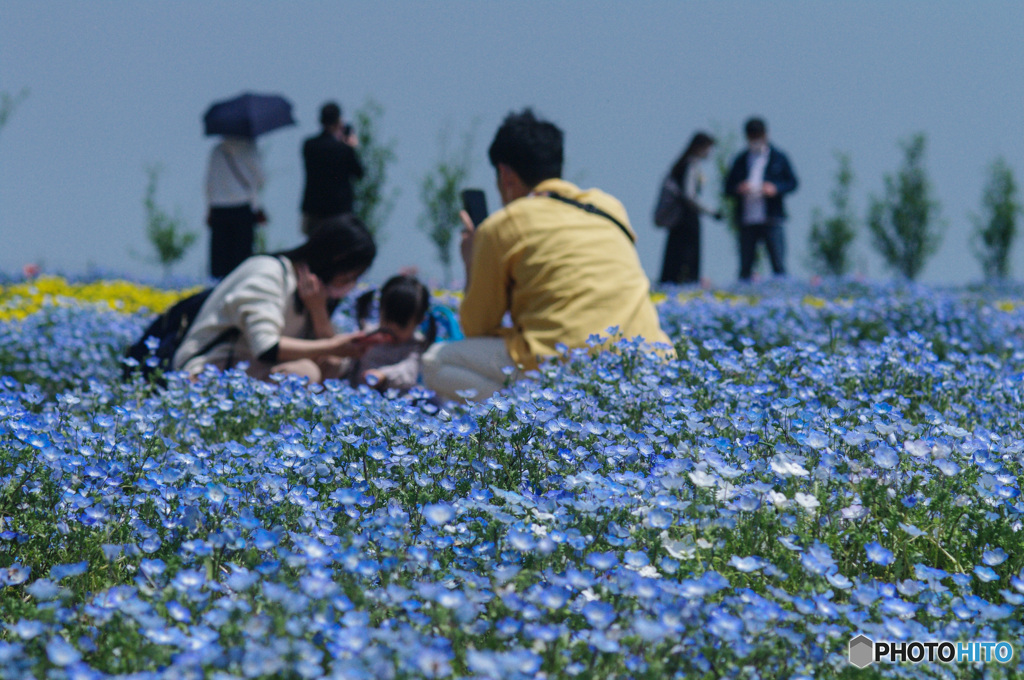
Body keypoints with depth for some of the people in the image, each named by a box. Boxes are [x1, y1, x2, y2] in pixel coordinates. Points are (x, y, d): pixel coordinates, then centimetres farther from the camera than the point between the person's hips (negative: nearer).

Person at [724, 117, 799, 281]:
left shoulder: (778, 158, 10)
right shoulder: (741, 161, 14)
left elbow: (792, 182, 7)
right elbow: (728, 188, 13)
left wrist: (776, 188, -12)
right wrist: (738, 189, -10)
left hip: (771, 220, -2)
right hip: (746, 222, 2)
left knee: (778, 265, -6)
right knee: (745, 268, 3)